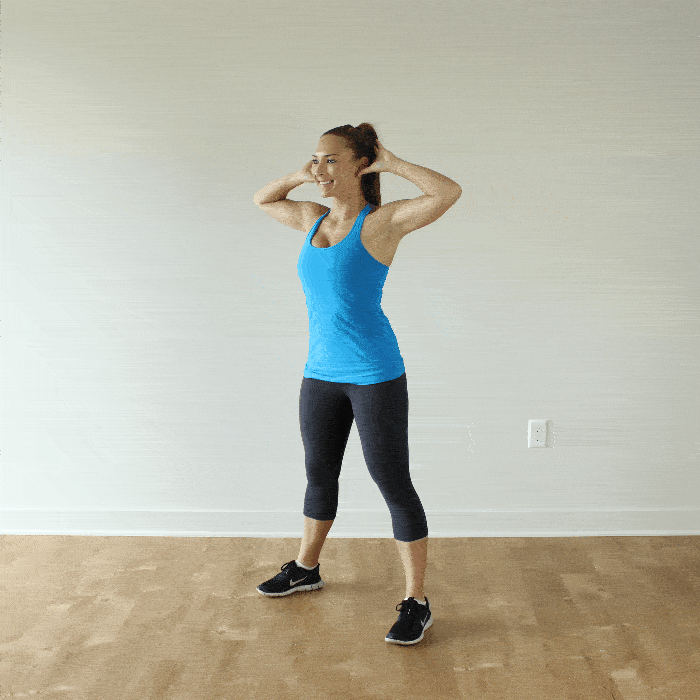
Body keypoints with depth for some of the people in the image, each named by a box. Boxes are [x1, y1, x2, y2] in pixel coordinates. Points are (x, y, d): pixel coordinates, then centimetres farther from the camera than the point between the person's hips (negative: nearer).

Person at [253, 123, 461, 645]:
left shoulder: (383, 221, -11)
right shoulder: (314, 218, 8)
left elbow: (449, 193, -25)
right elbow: (262, 200, 26)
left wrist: (391, 163, -14)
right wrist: (301, 175, 8)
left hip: (375, 375, -7)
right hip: (321, 373, 7)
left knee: (393, 485, -1)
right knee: (319, 475, 23)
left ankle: (417, 603, 9)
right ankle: (306, 568, 44)